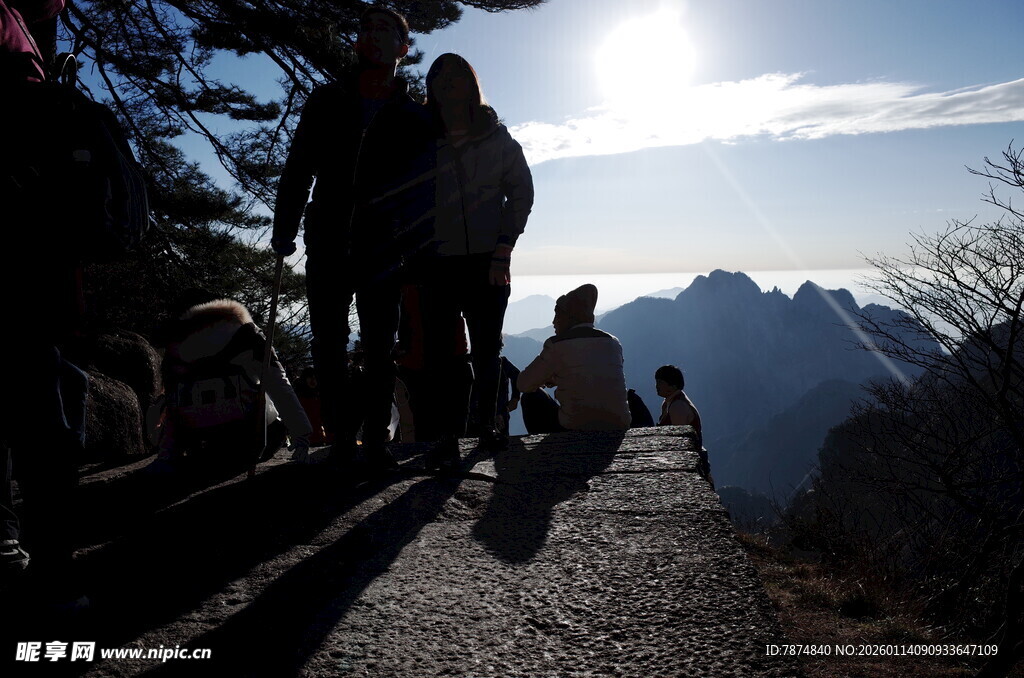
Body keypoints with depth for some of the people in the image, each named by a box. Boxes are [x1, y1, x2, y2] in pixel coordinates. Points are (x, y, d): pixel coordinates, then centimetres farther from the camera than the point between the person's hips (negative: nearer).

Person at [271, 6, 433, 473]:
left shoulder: (414, 116, 8)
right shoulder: (327, 102, 12)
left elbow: (425, 185, 6)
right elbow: (297, 170, 9)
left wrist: (417, 243, -4)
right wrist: (284, 233, 2)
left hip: (382, 250, -1)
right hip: (327, 245, 2)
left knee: (380, 348, -2)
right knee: (328, 346, 1)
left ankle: (375, 440, 7)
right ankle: (342, 440, 11)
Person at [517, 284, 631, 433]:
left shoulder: (557, 345, -6)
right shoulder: (613, 343, 9)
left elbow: (523, 384, 1)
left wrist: (544, 378, 24)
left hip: (576, 430, -5)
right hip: (618, 430, 5)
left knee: (531, 398, 20)